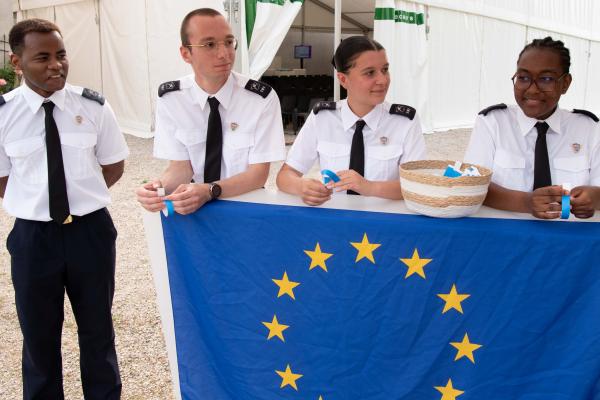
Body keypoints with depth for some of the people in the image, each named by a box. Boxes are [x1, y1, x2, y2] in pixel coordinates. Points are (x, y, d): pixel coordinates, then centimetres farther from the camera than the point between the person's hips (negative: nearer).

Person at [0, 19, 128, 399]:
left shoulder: (94, 107, -6)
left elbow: (114, 167, 4)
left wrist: (81, 196, -2)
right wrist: (33, 203, -4)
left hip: (91, 230, 1)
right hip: (33, 236, 0)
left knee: (98, 328, 19)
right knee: (39, 335, 16)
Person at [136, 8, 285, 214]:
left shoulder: (261, 98, -13)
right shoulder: (169, 99, -6)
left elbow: (258, 173, -12)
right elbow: (181, 166, -3)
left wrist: (209, 191, -28)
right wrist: (160, 186, -25)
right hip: (193, 205, 1)